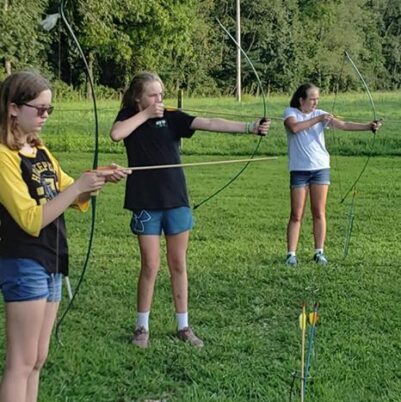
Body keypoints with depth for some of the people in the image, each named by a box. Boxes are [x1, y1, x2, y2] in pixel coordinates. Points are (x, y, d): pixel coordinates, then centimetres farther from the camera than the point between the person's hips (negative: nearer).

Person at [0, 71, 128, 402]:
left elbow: (75, 199, 15)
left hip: (50, 263, 8)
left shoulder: (40, 151, 11)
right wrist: (78, 185, -21)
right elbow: (31, 219, -20)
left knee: (38, 360, 13)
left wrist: (101, 181, -4)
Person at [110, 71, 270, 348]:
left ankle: (183, 326, 19)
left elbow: (209, 123, -11)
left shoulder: (172, 117, 2)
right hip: (145, 203, -1)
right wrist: (145, 114, -13)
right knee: (150, 266, 1)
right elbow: (116, 134, -19)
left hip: (176, 201, 1)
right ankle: (142, 327, 17)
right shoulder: (129, 117, 4)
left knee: (179, 265, 8)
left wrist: (249, 127, -22)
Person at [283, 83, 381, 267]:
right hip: (299, 169, -3)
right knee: (297, 215, -2)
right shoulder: (290, 112, 0)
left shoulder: (321, 114, 6)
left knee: (319, 212, 4)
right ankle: (291, 254, 3)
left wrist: (368, 126, -18)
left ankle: (319, 252, 12)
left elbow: (343, 125, -6)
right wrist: (317, 119, -20)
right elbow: (294, 127, -22)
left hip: (320, 168, 3)